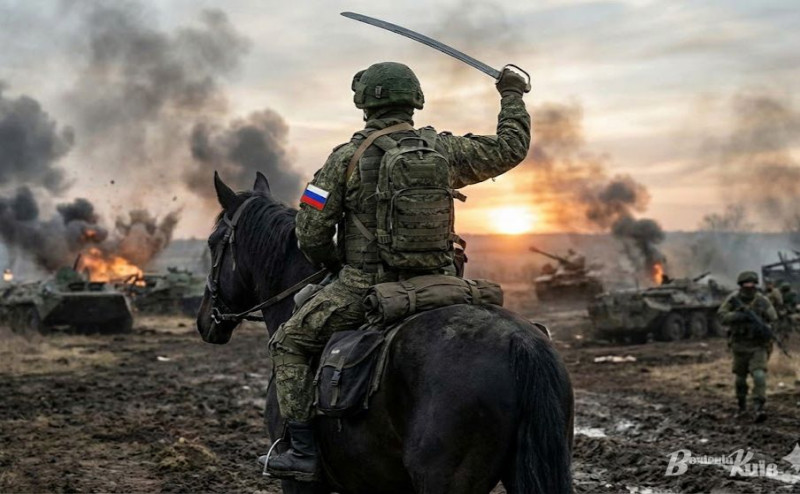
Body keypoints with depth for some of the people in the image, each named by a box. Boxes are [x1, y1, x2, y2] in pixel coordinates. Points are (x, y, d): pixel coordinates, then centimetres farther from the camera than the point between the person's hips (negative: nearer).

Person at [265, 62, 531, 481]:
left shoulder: (347, 157, -6)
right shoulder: (443, 149, 2)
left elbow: (310, 233, -6)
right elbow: (510, 148, 16)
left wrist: (331, 264, 15)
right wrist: (512, 96, 31)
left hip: (364, 289, -4)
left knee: (289, 344, 14)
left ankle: (302, 450, 6)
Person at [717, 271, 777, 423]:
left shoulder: (763, 301, -9)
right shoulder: (733, 299, -8)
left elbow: (773, 321, -5)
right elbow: (722, 317, -15)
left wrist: (764, 329, -24)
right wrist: (738, 315, -30)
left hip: (759, 346, -1)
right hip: (740, 346, 2)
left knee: (759, 376, -19)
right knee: (741, 378, 15)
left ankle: (758, 410, -21)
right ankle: (742, 406, 37)